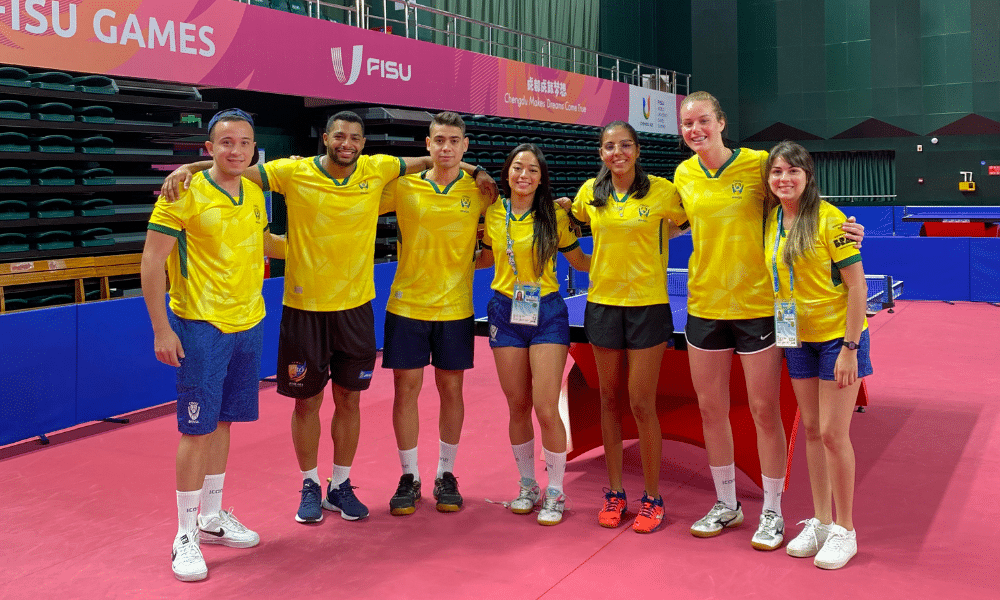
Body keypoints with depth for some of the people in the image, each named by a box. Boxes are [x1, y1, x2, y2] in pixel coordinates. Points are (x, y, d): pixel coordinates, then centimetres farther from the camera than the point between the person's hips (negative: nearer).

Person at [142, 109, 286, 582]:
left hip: (247, 324, 6)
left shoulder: (255, 194, 8)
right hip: (201, 328, -6)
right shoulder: (184, 194, -12)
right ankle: (185, 535, 12)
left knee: (222, 421, 15)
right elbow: (151, 264, -12)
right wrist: (161, 330, -16)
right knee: (197, 428, -2)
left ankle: (213, 517, 30)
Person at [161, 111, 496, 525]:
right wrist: (188, 168, -23)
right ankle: (310, 486, 27)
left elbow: (425, 162, 14)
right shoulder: (294, 173, -8)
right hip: (304, 308, -2)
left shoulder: (376, 170, 0)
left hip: (356, 307, 2)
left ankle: (341, 486, 28)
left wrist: (469, 170, 5)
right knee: (307, 401, 8)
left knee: (349, 400, 11)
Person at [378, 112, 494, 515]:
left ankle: (446, 475, 23)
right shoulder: (404, 187, -1)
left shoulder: (480, 191, 1)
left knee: (451, 390, 7)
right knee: (405, 388, 3)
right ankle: (409, 478, 18)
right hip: (407, 305, 0)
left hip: (455, 308, 0)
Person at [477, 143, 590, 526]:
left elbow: (579, 261, 4)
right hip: (506, 312, 2)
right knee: (518, 407, 8)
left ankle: (555, 493, 10)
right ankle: (527, 486, 26)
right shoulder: (494, 214, 4)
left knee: (546, 409, -8)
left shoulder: (554, 215, -2)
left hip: (547, 313, -2)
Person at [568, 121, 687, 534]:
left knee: (642, 404, -3)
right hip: (602, 303, 3)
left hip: (648, 304, -3)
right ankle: (614, 491, 22)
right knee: (609, 400, 10)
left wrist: (653, 236, -3)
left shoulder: (662, 190, -5)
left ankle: (652, 497, 12)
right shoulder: (590, 191, 5)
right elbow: (573, 223, 23)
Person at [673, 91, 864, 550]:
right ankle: (726, 504, 29)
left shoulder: (758, 163, -8)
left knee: (764, 410, 3)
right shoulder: (683, 175, 4)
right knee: (710, 409, 10)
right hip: (704, 305, 4)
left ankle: (772, 512, 20)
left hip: (757, 305, -4)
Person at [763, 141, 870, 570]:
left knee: (833, 433, -4)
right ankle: (821, 521, 24)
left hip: (838, 336, -6)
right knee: (811, 429, 12)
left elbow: (857, 285, -15)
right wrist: (780, 333, 6)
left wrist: (850, 347, -18)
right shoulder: (771, 220, 2)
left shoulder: (828, 219, -16)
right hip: (798, 338, 6)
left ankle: (844, 530, 12)